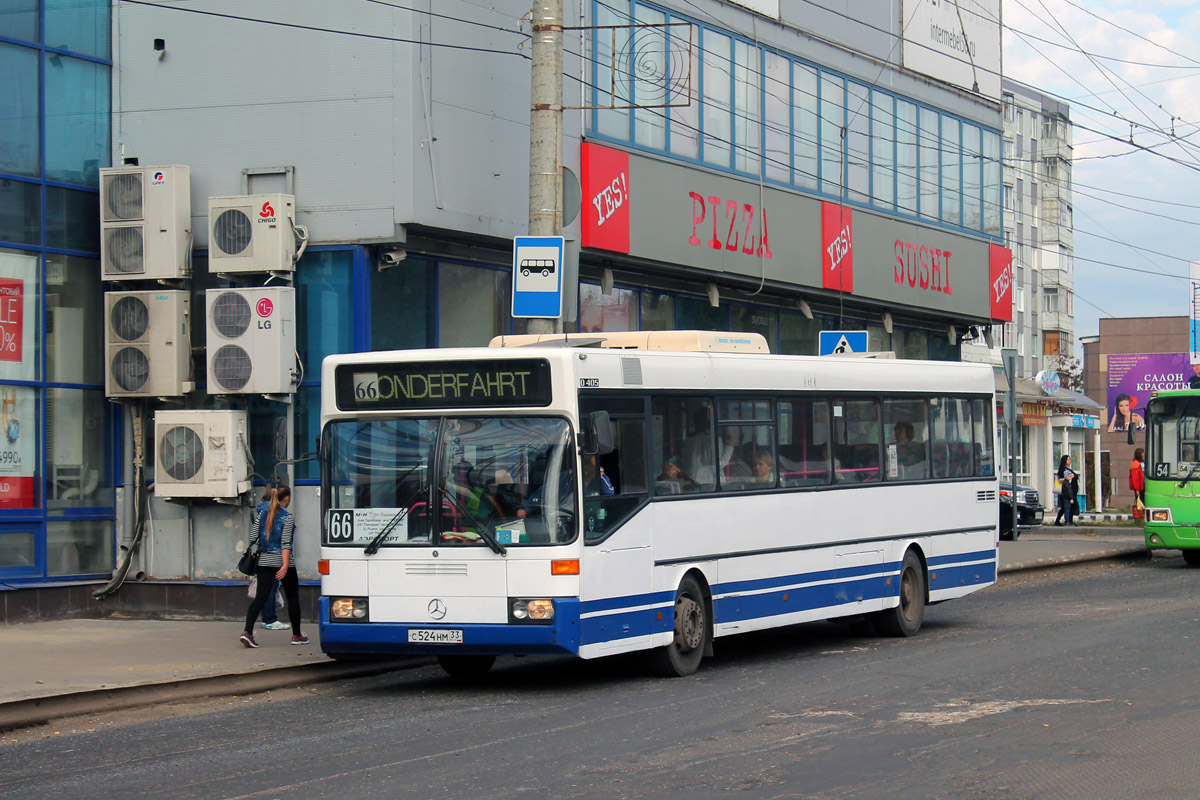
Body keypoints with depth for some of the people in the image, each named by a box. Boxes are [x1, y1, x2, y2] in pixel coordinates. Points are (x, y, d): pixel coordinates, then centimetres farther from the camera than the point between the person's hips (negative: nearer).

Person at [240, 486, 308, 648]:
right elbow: (285, 543, -17)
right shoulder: (288, 517, -9)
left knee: (260, 596, -1)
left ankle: (247, 631, -20)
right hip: (282, 560, -5)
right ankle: (296, 635, 20)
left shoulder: (263, 515, 8)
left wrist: (255, 556, 22)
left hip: (264, 560, 5)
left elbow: (252, 536, 9)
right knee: (293, 597, 12)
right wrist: (285, 565, -21)